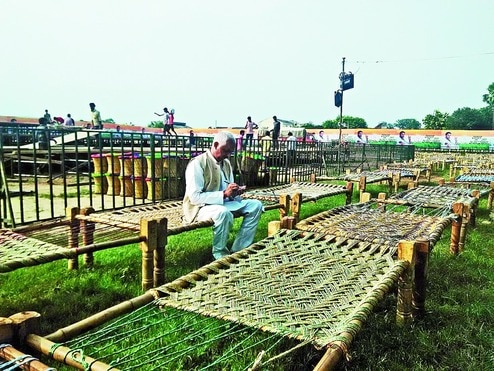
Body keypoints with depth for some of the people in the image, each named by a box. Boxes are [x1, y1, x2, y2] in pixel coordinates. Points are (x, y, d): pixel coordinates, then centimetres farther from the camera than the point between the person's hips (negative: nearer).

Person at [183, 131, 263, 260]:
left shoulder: (226, 163, 9)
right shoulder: (197, 164, -15)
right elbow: (195, 197, -23)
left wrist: (235, 192, -7)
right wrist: (224, 194, -28)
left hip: (224, 204, 8)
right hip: (200, 207, -8)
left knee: (256, 205, -6)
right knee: (223, 213, -39)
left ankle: (238, 249, -9)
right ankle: (220, 253, -15)